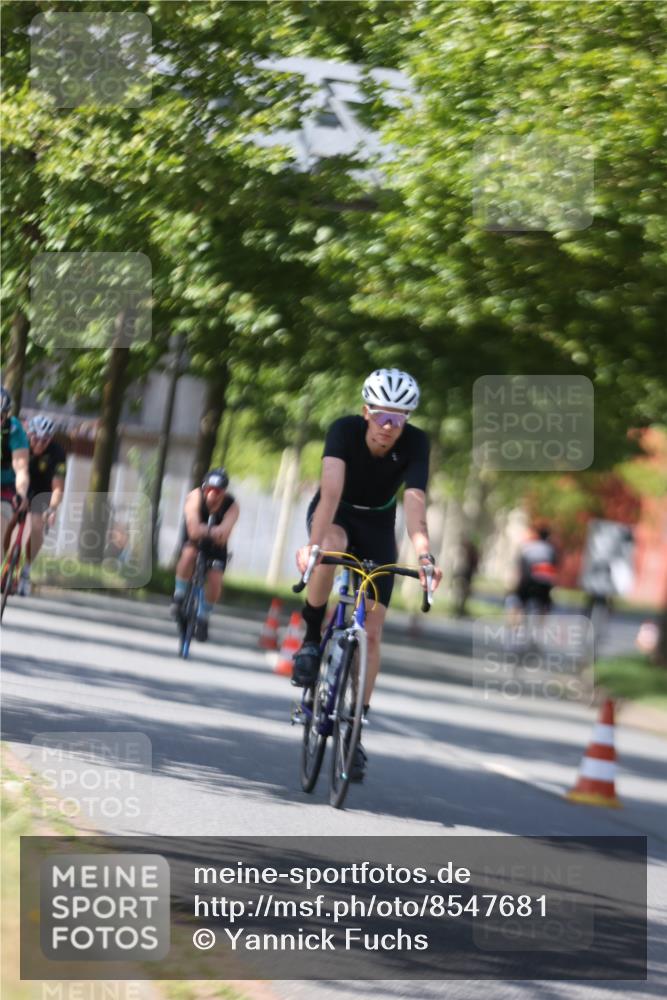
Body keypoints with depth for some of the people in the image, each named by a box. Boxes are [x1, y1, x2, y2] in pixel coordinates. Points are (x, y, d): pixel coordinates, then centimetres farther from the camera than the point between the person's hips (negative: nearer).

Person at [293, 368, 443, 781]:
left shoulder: (415, 443, -25)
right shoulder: (345, 430, -29)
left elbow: (415, 501, -37)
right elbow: (331, 489, -42)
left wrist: (424, 553, -54)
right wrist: (313, 543, -56)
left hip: (377, 526, 2)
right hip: (336, 515, -1)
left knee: (372, 631, -6)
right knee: (333, 546, -40)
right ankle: (311, 639, -20)